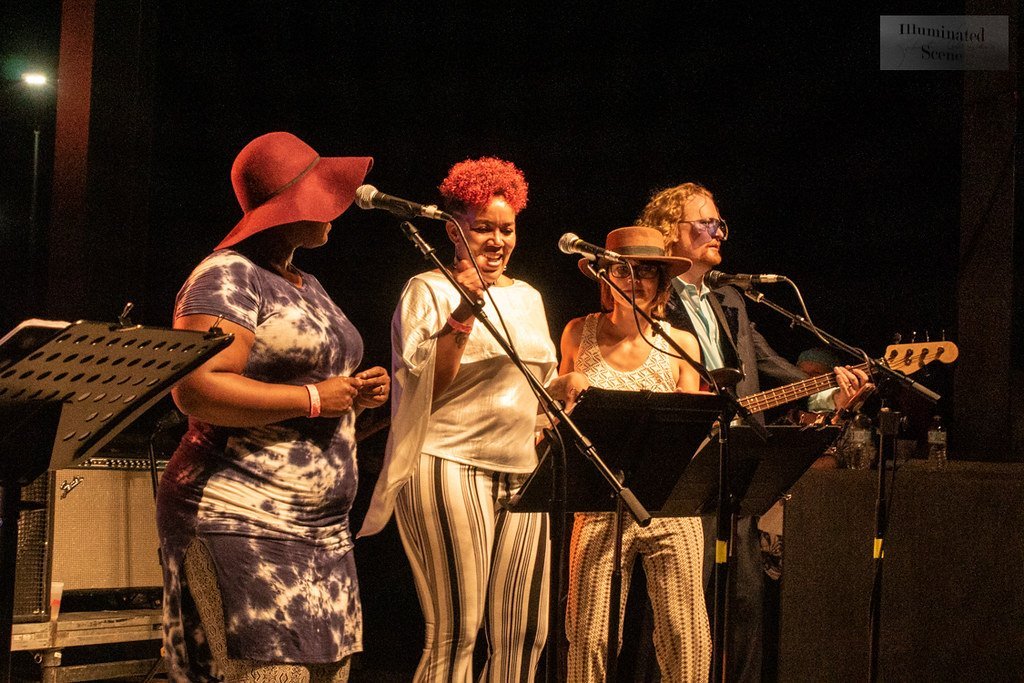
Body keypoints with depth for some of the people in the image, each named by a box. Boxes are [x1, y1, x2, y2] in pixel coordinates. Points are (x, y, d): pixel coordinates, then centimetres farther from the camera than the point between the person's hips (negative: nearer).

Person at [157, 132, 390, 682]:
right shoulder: (227, 276, -10)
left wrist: (356, 394, 8)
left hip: (323, 529, 9)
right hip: (242, 525, -9)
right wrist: (314, 398, -17)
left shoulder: (309, 286, 19)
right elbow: (195, 390, -23)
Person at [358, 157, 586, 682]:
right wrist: (462, 312, -20)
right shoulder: (429, 290, -1)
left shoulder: (527, 297, 19)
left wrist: (563, 387, 5)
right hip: (450, 466, -7)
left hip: (520, 471, 7)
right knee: (455, 634, -9)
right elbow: (425, 387, -11)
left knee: (523, 635, 4)